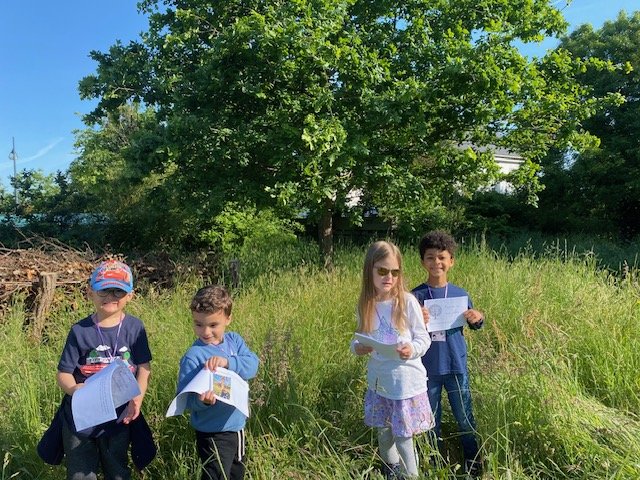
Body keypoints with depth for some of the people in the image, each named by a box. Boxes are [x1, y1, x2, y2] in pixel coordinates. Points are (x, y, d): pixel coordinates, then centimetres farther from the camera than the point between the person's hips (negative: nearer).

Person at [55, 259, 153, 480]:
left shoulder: (134, 327, -8)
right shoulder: (80, 331, -11)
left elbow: (144, 367, -6)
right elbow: (63, 373, -8)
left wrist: (137, 399, -19)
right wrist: (74, 389, -28)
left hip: (119, 416, 0)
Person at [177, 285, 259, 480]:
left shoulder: (234, 340, -4)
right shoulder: (193, 356, -21)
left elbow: (252, 365, -17)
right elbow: (186, 397, -21)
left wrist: (227, 361, -33)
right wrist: (201, 400, -41)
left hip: (238, 424, 7)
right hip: (214, 432, -6)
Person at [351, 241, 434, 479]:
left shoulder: (407, 301, -12)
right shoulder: (365, 305, -2)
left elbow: (423, 338, -7)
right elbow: (359, 338, 8)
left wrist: (412, 349, -28)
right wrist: (357, 347, -15)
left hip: (406, 380, -4)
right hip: (378, 379, 4)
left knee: (403, 437, 3)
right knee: (384, 434, 20)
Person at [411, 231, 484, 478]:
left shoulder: (460, 294, -2)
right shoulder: (415, 296, -7)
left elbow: (473, 324, 11)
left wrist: (478, 318, -11)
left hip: (456, 366, 1)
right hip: (427, 368, -1)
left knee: (464, 416, 12)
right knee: (431, 417, 14)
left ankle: (473, 459, 34)